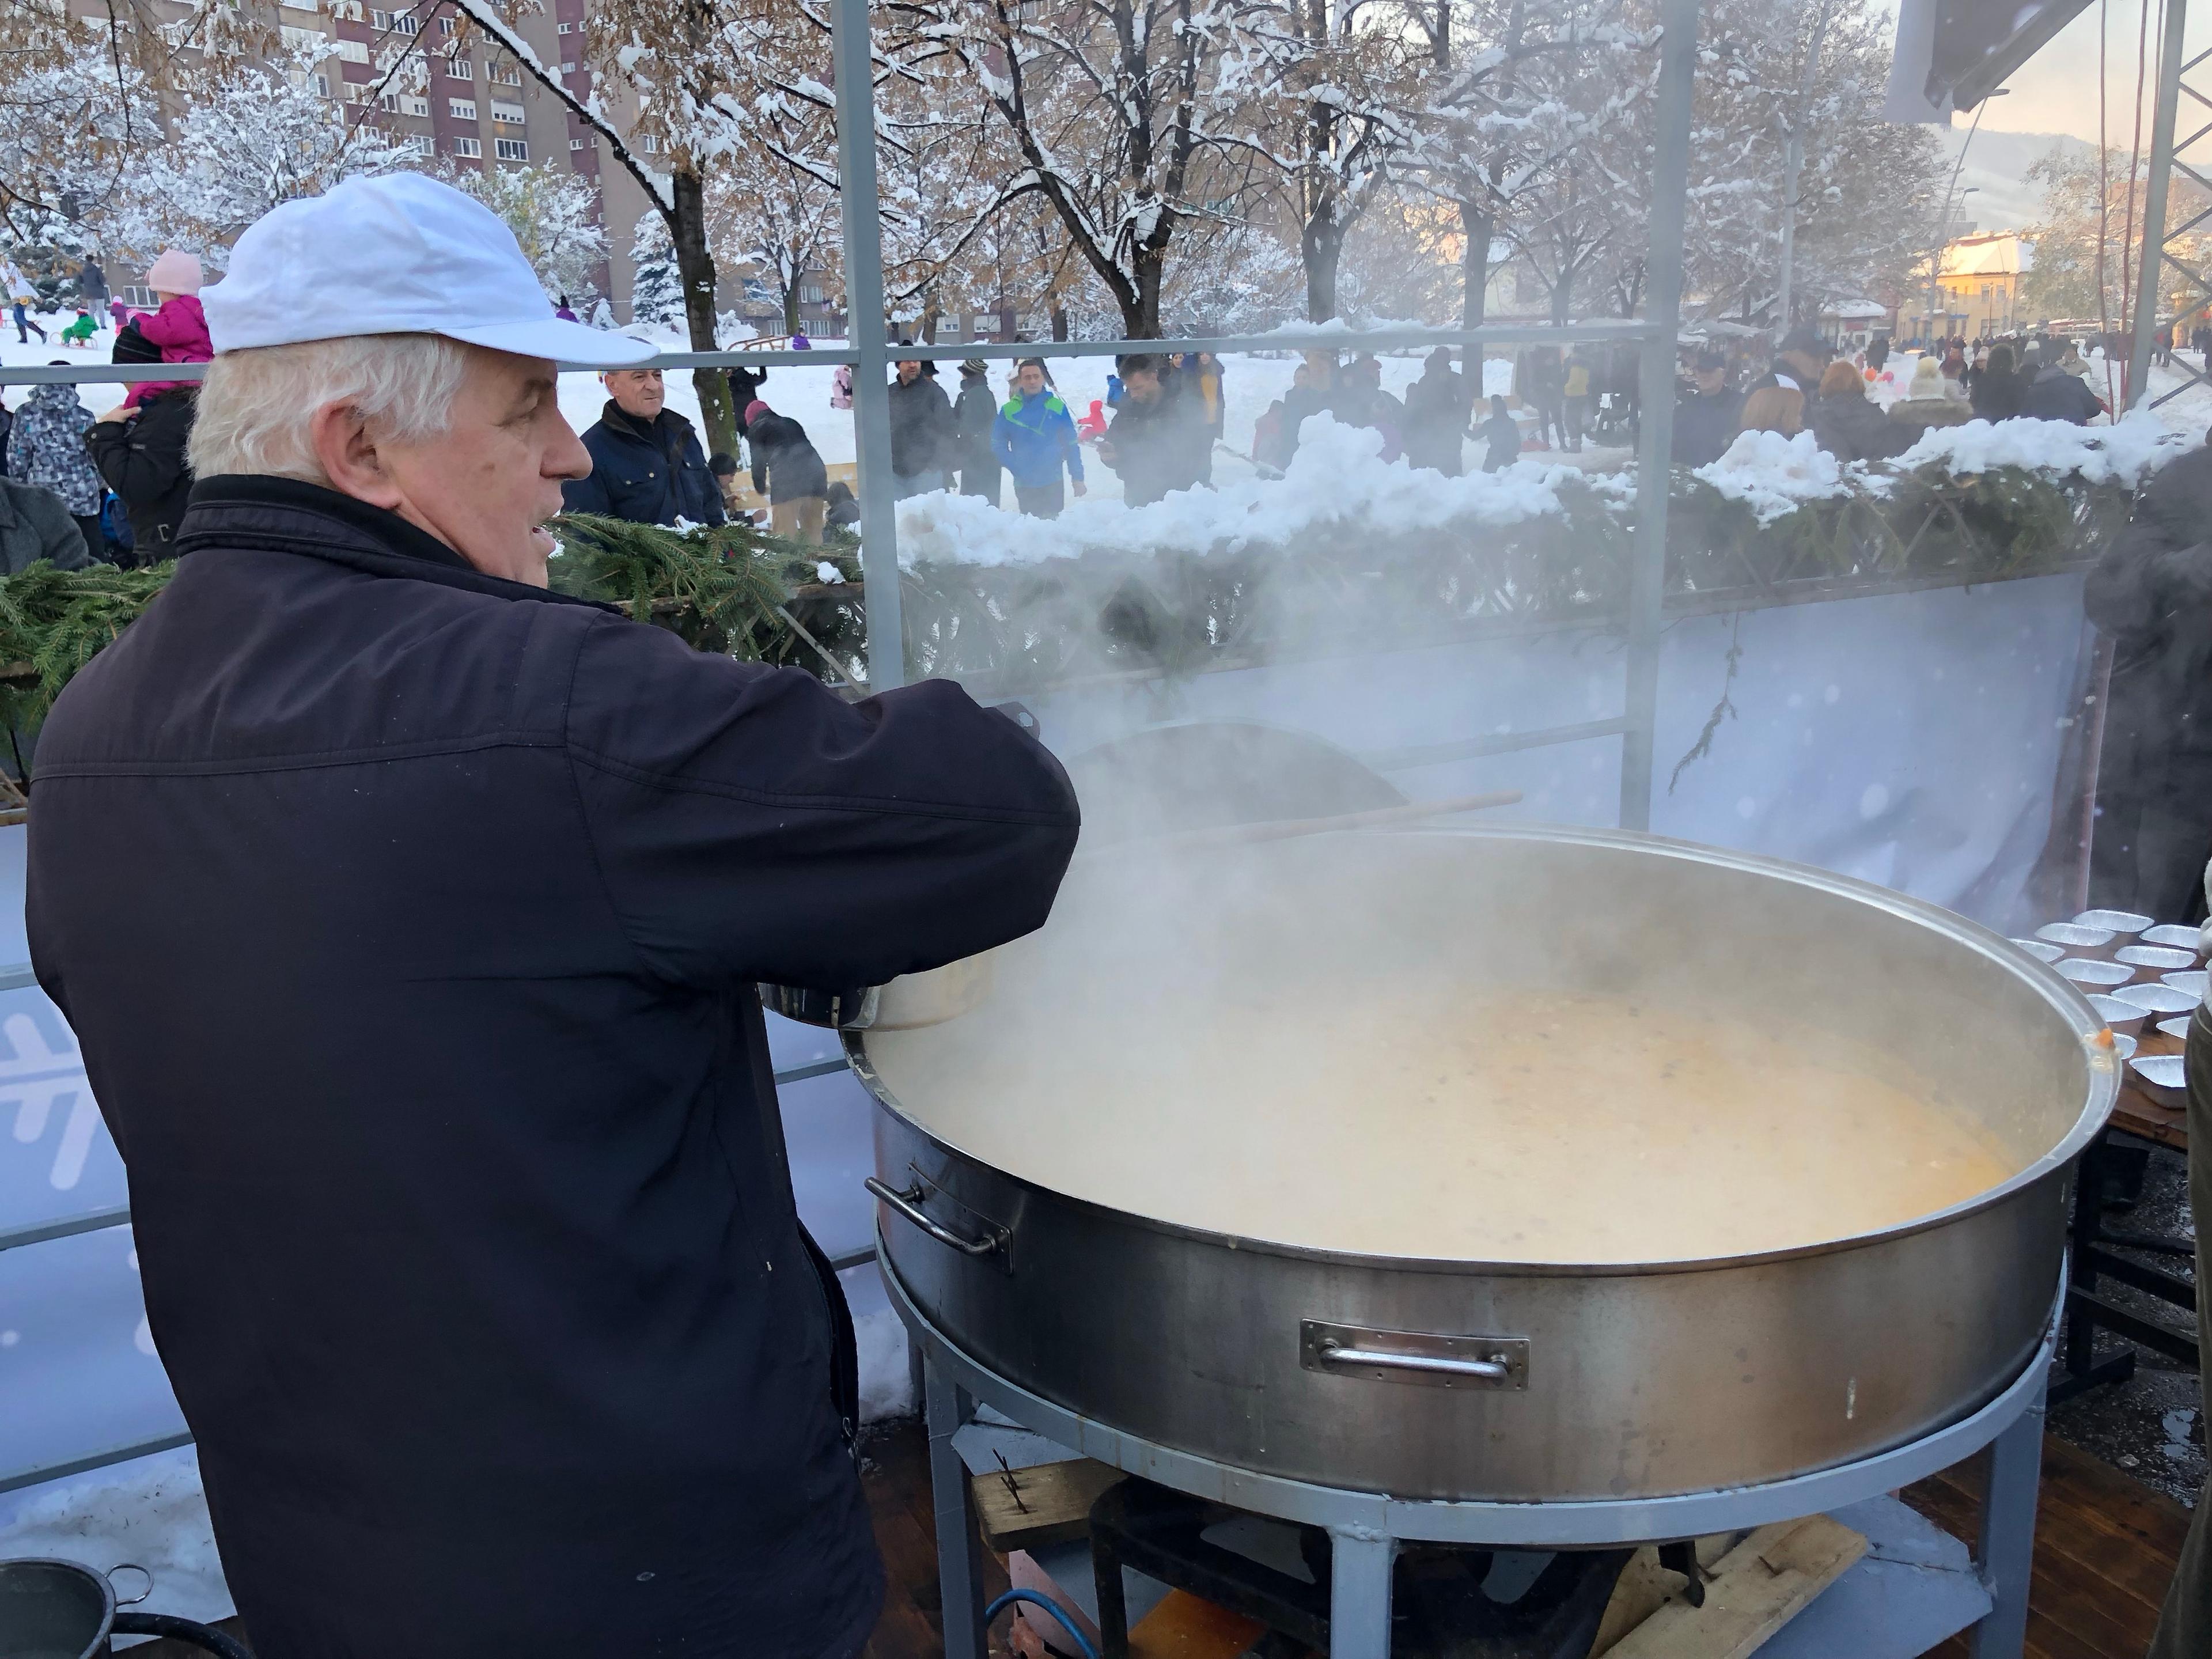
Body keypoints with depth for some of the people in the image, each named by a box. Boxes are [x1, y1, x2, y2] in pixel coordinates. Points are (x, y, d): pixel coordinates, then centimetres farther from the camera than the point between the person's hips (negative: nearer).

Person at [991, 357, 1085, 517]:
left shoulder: (1058, 408, 2)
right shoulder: (1008, 410, 1)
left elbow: (1072, 445, 3)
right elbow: (998, 446, 2)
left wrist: (1077, 479, -2)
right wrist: (1017, 468, -11)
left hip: (1053, 485, -1)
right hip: (1024, 486, 1)